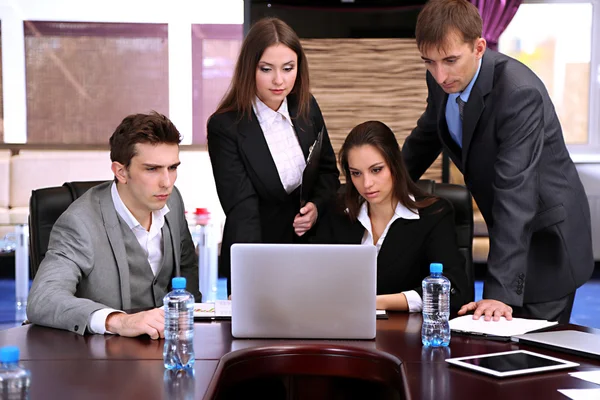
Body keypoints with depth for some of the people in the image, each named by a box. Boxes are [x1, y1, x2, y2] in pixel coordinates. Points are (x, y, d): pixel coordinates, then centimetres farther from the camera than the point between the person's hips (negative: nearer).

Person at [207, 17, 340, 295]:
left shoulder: (307, 108, 0)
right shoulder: (224, 127, -16)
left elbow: (328, 170, 14)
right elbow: (242, 209, -22)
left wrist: (317, 205, -8)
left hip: (311, 247, 4)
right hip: (257, 258, -4)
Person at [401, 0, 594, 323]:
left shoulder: (519, 93, -31)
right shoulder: (442, 80, -8)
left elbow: (515, 194, -36)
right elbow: (426, 137, 13)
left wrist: (500, 292, -40)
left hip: (546, 238, -7)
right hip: (507, 232, 7)